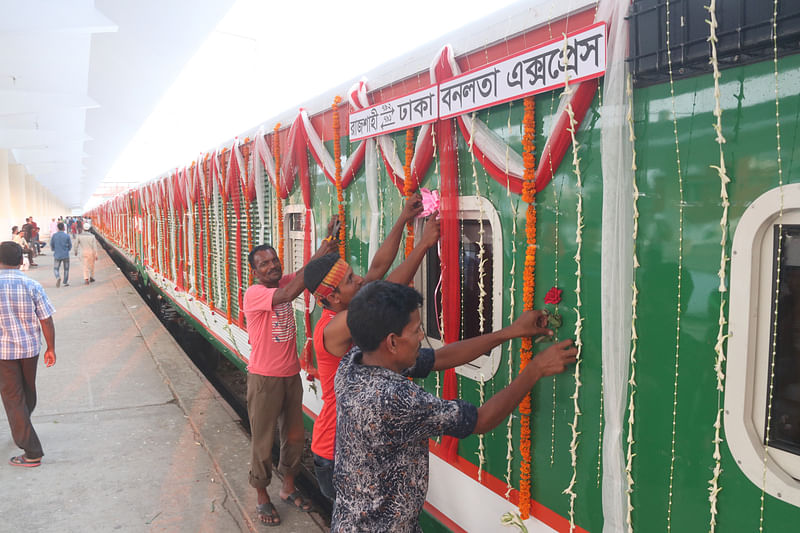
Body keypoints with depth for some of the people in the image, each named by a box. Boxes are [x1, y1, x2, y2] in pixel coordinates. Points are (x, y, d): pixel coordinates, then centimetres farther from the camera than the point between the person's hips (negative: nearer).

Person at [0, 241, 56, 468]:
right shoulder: (32, 286, -9)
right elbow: (47, 321, -6)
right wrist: (51, 349, 6)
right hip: (30, 348, 3)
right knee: (28, 392, 23)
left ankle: (32, 452, 3)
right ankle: (22, 431, 48)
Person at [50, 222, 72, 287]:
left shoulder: (54, 236, -3)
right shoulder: (67, 236, -7)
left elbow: (51, 246, 4)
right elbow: (70, 246, 1)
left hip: (57, 255, 1)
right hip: (66, 255, -1)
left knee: (56, 269, 9)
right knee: (66, 269, 12)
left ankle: (58, 277, -19)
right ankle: (66, 282, 13)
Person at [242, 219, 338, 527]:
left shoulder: (283, 282, 2)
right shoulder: (254, 294, -20)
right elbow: (288, 295, -37)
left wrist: (329, 240, -23)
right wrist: (319, 256, -38)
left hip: (291, 375, 7)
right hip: (265, 379, -7)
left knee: (294, 436, 17)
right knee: (263, 441, 7)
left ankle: (289, 488, 36)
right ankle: (262, 498, 26)